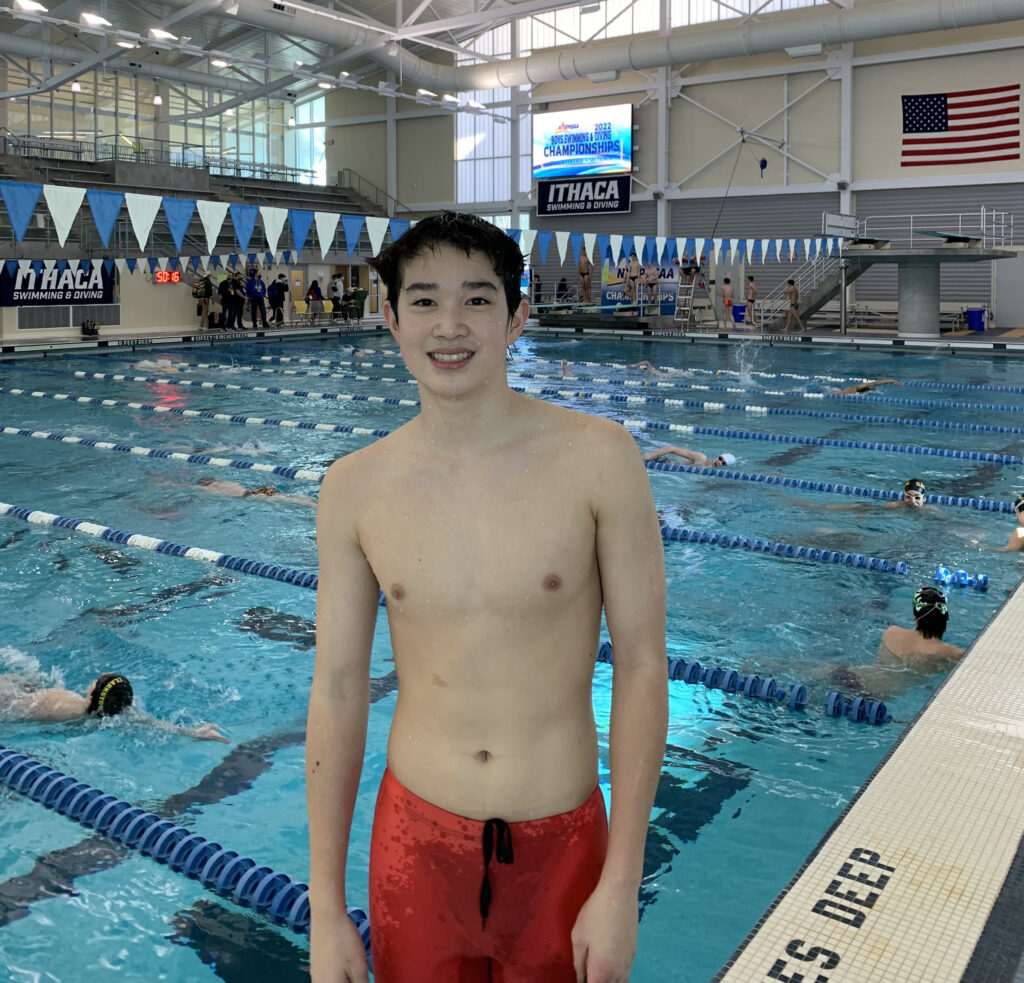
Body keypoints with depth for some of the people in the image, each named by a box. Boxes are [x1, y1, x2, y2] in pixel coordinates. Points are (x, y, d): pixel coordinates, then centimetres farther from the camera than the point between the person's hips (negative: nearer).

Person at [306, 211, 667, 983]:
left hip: (560, 847, -1)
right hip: (417, 840, 2)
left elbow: (642, 667, -9)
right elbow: (337, 690, -1)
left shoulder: (598, 458, -13)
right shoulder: (355, 488, -6)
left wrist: (622, 885, -8)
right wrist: (326, 907, 1)